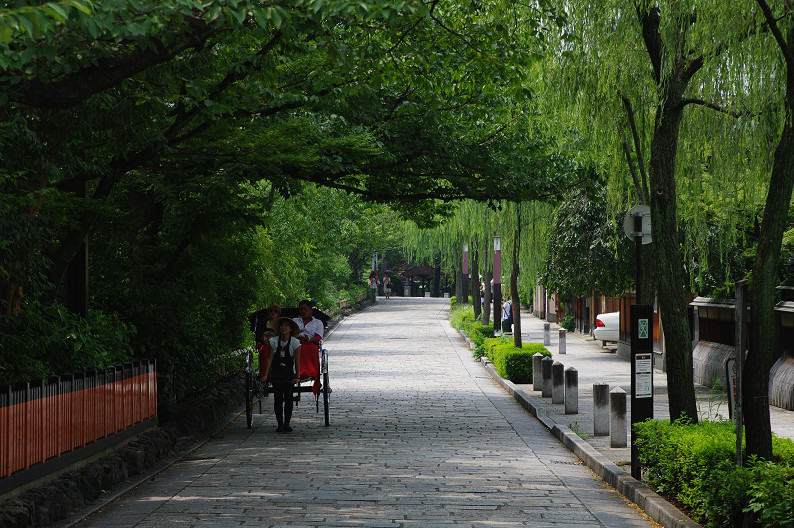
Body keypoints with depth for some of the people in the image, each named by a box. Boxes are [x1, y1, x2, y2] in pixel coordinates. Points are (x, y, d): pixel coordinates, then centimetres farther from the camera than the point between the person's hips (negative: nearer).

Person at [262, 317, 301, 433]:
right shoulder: (274, 341, -4)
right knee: (278, 399, -3)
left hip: (289, 375, -1)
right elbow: (270, 358, -3)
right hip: (276, 374, 1)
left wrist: (297, 377, -12)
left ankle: (287, 424, -1)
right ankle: (280, 424, 2)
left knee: (288, 399, -7)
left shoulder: (295, 342, -8)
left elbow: (297, 361, -7)